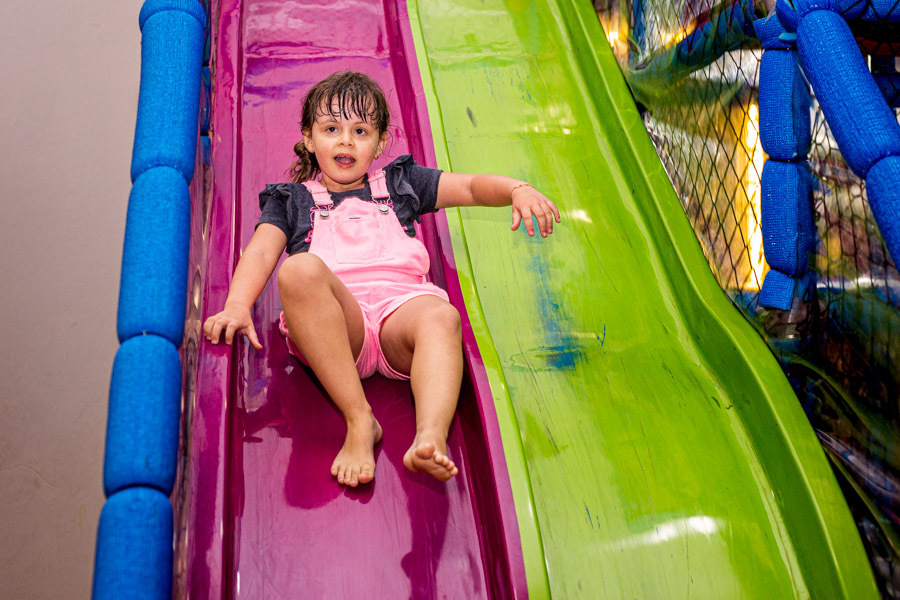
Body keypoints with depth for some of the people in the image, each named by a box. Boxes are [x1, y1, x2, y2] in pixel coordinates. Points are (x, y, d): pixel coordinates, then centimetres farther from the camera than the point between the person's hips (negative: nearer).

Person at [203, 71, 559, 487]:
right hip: (333, 320, -1)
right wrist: (237, 305, -9)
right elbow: (260, 253, 12)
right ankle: (359, 420, -38)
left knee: (441, 316, -34)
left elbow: (470, 187, 24)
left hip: (400, 304, 1)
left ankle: (430, 437, -57)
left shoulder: (398, 184, 33)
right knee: (299, 269, -35)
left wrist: (518, 190, 2)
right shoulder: (293, 199, 29)